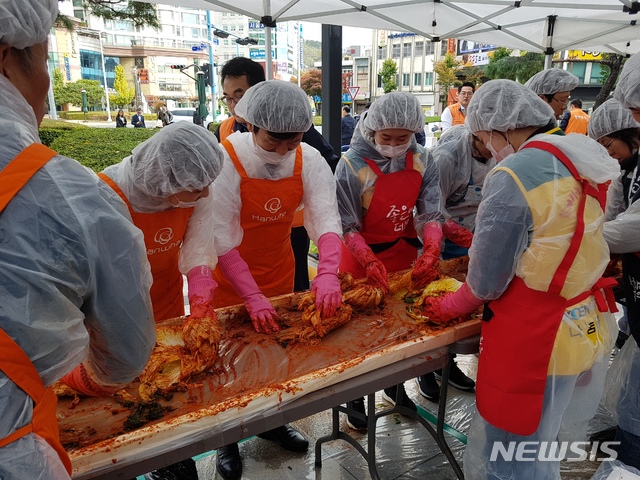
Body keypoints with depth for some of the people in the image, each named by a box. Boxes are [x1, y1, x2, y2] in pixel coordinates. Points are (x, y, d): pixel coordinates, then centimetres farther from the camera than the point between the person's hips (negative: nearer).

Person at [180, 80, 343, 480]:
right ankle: (228, 439, 36)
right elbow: (223, 241, -25)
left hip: (279, 270, 4)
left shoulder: (308, 159, -14)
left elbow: (327, 220, -21)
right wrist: (252, 297, -32)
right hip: (230, 277, -4)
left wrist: (328, 273, -38)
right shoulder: (225, 162, -25)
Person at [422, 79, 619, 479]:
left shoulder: (512, 176, -21)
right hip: (589, 327, 9)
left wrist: (453, 304, 4)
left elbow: (487, 278, -15)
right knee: (548, 447, 28)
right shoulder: (585, 162, 4)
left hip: (536, 339, -8)